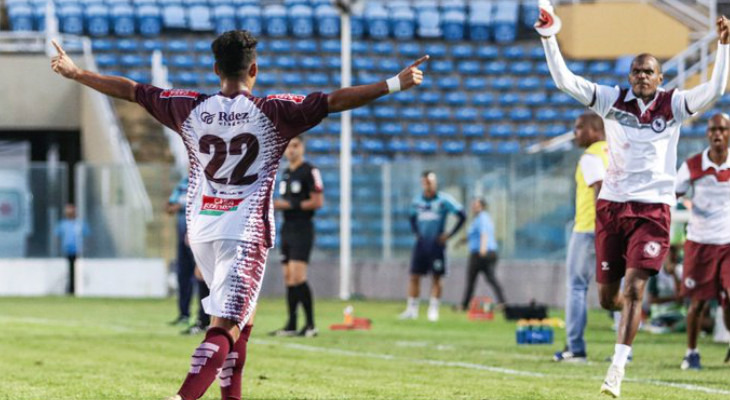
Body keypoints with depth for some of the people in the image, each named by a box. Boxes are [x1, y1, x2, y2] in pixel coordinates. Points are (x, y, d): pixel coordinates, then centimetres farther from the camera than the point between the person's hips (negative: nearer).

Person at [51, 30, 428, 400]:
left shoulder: (190, 108, 3)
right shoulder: (272, 112, -6)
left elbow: (130, 90, 10)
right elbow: (335, 101, -11)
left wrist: (74, 73, 21)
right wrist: (395, 85, -9)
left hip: (201, 230, 5)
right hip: (245, 232, -5)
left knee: (241, 318, 23)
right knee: (225, 328, -11)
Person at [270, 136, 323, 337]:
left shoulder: (309, 171, -8)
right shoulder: (286, 173, 18)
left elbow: (318, 201, -13)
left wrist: (291, 205, -16)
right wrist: (275, 205, 6)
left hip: (302, 229, -8)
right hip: (287, 229, 8)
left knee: (297, 277, -16)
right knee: (288, 278, 7)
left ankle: (311, 325, -14)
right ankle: (291, 325, 10)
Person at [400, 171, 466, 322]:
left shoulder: (444, 200, -6)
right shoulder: (417, 201, 8)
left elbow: (462, 216, -5)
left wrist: (449, 234, -7)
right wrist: (416, 233, 11)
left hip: (436, 244, -4)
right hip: (421, 244, 4)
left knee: (436, 278, -1)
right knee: (414, 276, 0)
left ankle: (433, 310, 4)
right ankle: (412, 309, 5)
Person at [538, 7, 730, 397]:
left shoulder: (673, 105, -1)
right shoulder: (613, 100, 2)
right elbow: (564, 81, -4)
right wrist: (548, 37, -13)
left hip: (653, 208, -2)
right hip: (612, 204, 2)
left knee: (634, 287, -16)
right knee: (607, 297, 7)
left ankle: (617, 369, -16)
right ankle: (630, 308, 45)